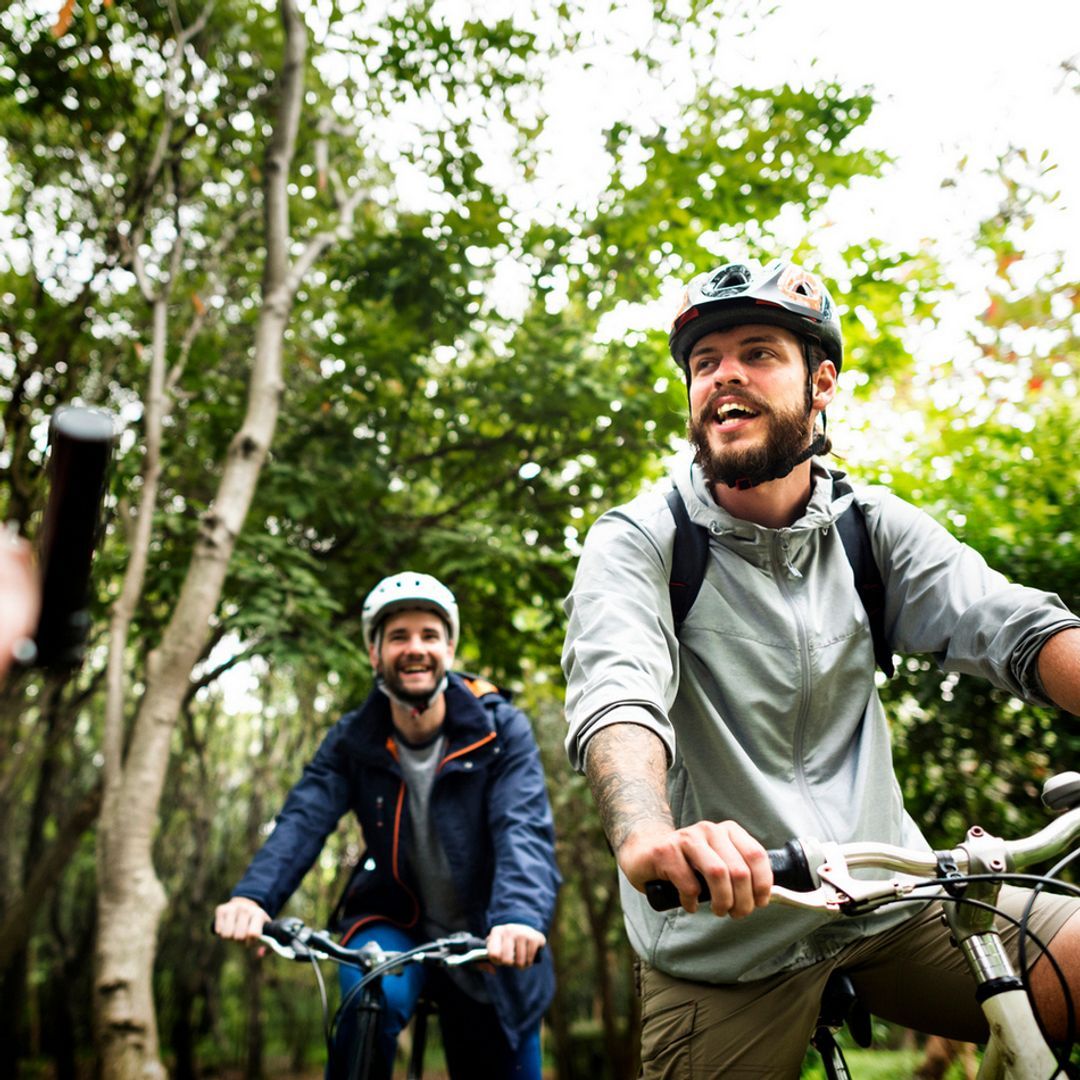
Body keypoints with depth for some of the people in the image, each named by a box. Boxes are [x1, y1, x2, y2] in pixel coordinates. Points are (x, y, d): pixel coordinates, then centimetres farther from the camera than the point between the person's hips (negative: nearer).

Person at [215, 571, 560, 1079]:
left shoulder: (501, 730, -15)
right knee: (374, 996, -32)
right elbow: (303, 819, -21)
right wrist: (253, 895, -41)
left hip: (486, 947, 0)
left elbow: (523, 830, -27)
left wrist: (521, 916, -47)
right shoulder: (353, 740, -9)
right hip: (393, 922, 0)